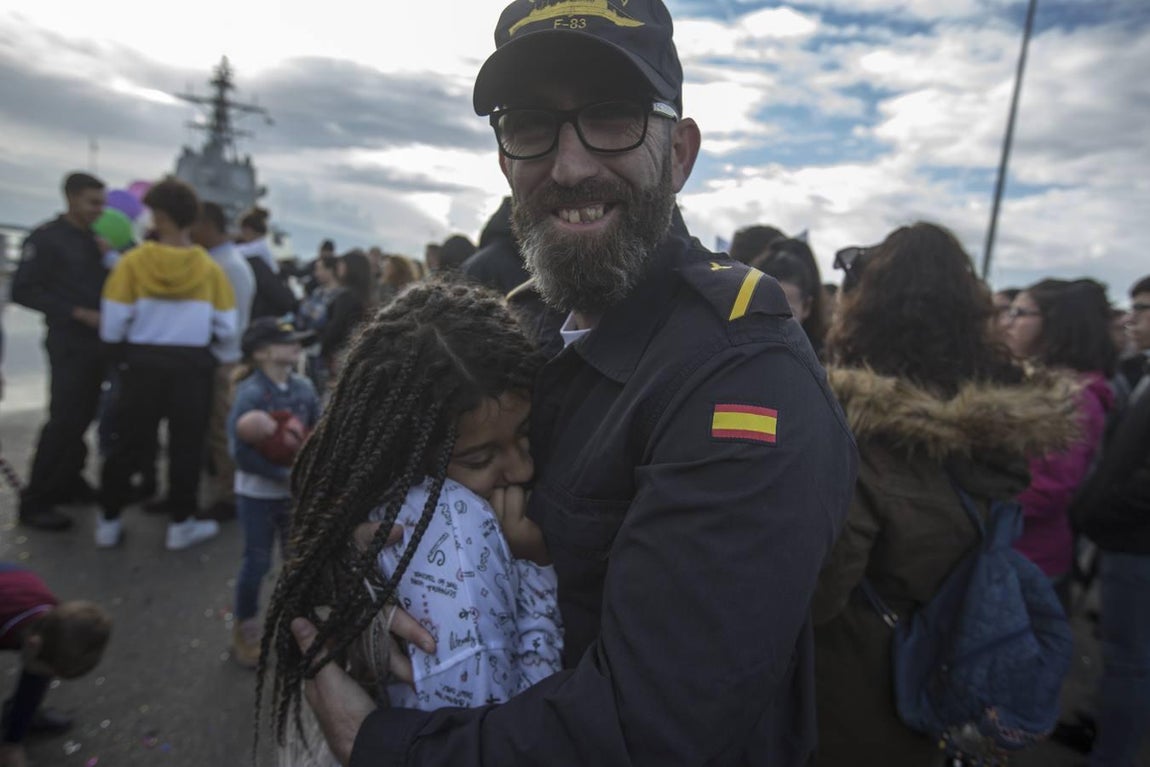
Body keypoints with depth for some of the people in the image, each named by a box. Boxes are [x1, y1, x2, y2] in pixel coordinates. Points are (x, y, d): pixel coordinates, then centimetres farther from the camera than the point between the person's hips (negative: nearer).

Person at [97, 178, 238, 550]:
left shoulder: (133, 261, -7)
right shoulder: (209, 267, -5)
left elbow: (111, 327, -7)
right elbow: (226, 330, -5)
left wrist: (128, 347, 14)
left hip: (143, 363, 1)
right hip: (193, 366, 0)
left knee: (129, 442, 14)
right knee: (186, 446, 11)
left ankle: (109, 521, 25)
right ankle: (181, 523, 19)